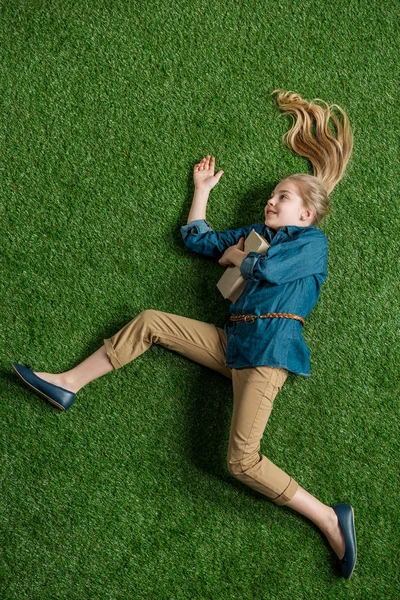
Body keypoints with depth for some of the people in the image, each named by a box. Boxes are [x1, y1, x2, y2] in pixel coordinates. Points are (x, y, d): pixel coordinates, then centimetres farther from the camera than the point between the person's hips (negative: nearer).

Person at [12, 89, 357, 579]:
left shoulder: (312, 241, 2)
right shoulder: (256, 233, 23)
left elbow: (266, 268, -16)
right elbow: (195, 237, 28)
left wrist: (235, 255, 4)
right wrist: (202, 187, 31)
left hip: (270, 345, -8)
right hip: (233, 340, 8)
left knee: (242, 461, -22)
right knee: (149, 322, 5)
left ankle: (330, 520, -13)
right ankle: (68, 385, 11)